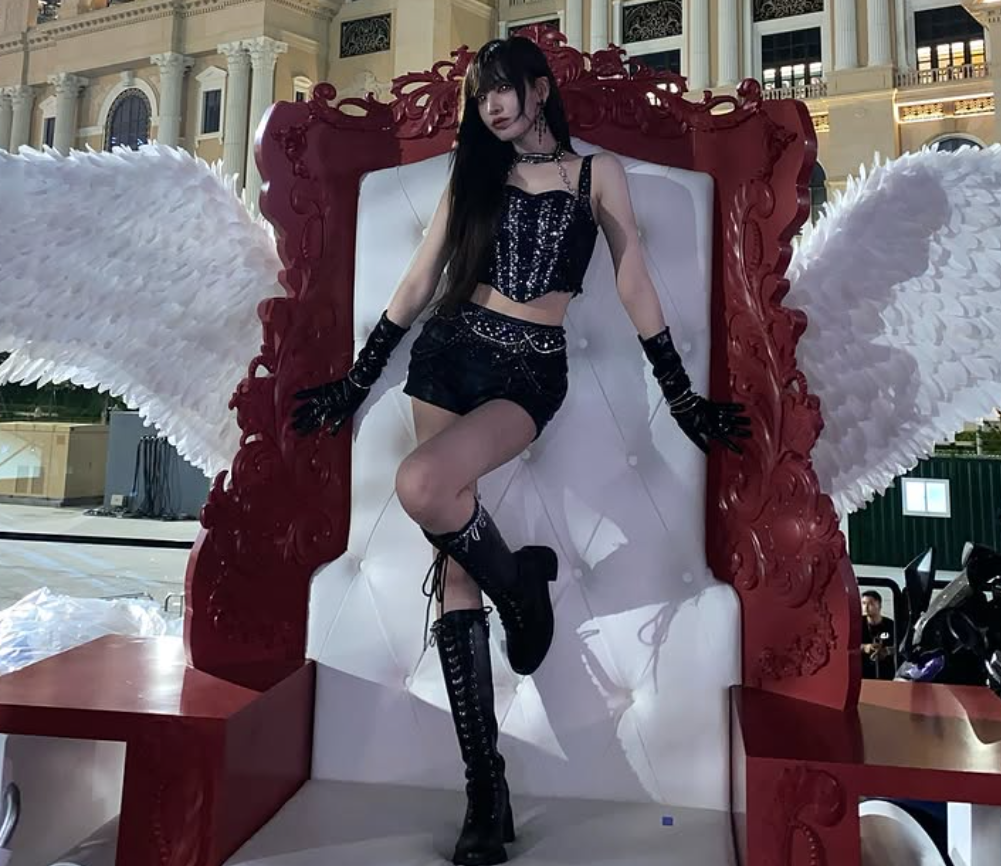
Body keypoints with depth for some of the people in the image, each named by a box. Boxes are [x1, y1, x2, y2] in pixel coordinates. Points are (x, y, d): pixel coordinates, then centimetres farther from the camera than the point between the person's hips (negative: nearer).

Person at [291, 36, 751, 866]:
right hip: (448, 355, 3)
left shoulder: (597, 173, 9)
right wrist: (355, 383, 13)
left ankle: (522, 585, 0)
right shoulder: (472, 177, 15)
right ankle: (486, 789, 1)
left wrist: (683, 399, 5)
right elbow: (418, 284, 14)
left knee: (422, 486, -33)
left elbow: (636, 287, 7)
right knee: (454, 571, -7)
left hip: (530, 373, -3)